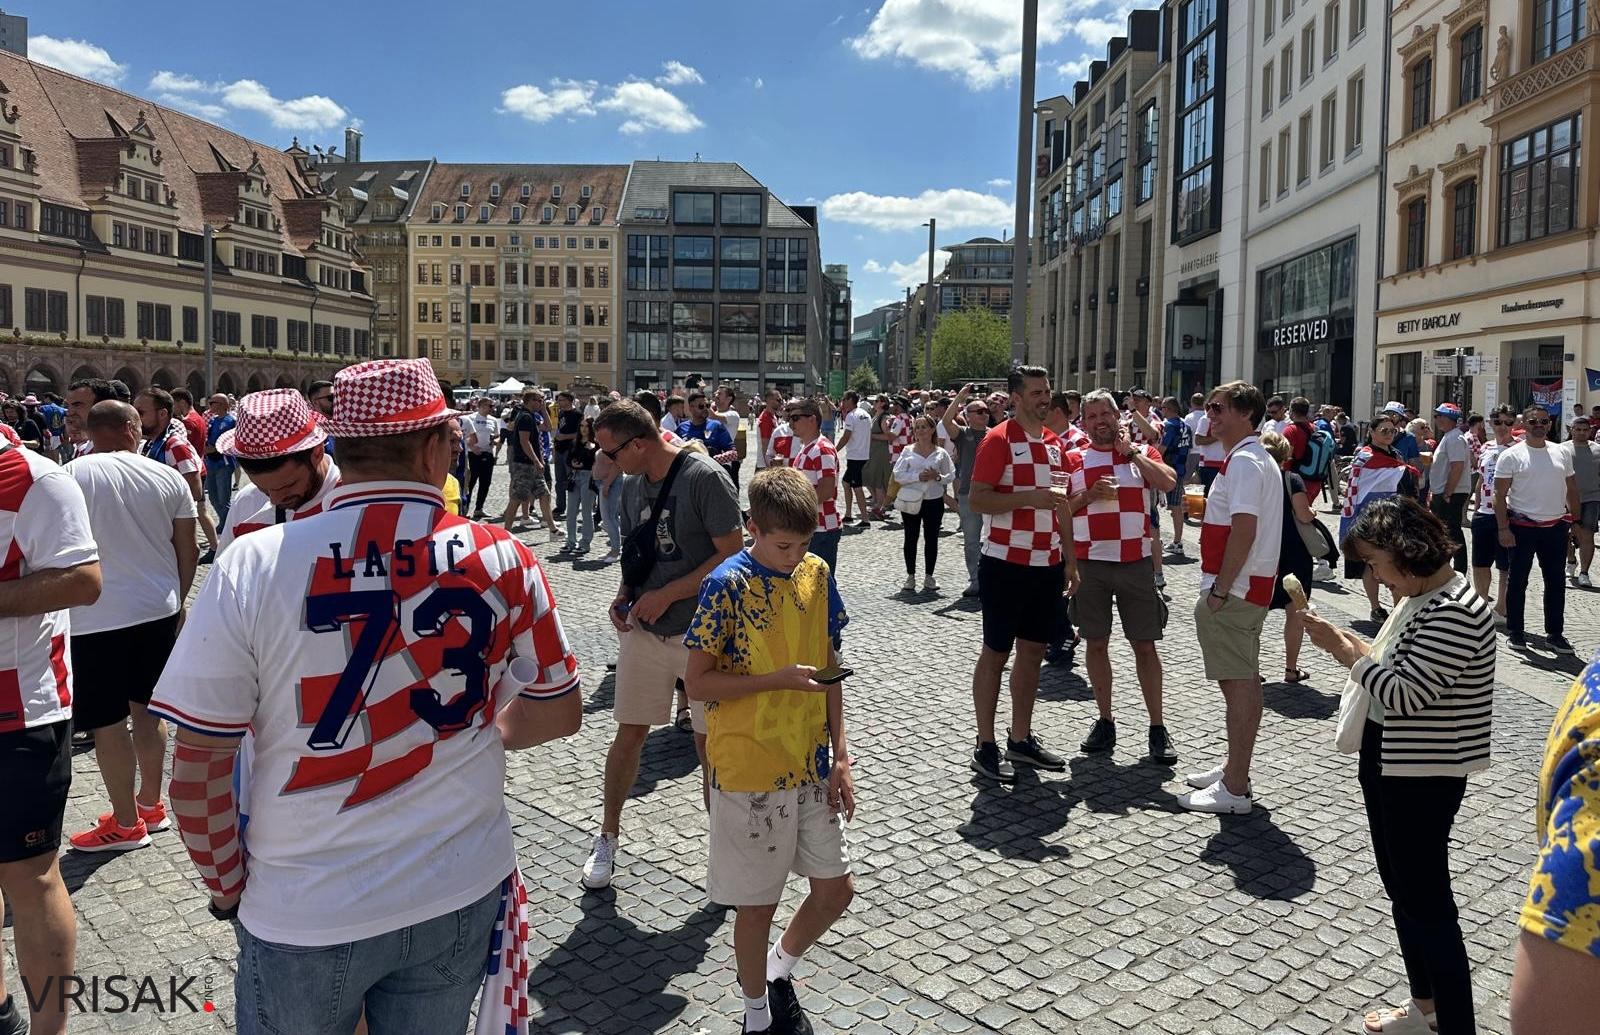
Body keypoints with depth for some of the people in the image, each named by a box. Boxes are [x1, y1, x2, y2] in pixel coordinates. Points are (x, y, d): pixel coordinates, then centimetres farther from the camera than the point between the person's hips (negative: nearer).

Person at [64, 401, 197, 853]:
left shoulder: (73, 475, -10)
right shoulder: (168, 478, 1)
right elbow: (188, 550, 5)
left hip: (97, 617, -5)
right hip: (158, 609, 5)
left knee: (107, 721, 6)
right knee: (146, 708, 18)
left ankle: (126, 823, 17)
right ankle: (151, 805, 30)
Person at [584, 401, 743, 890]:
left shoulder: (705, 478, -15)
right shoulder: (632, 485, 6)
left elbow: (733, 555, -18)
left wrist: (666, 595, -19)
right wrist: (624, 596, -2)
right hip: (644, 629, 5)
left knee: (711, 744, 5)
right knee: (629, 735, 11)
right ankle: (607, 839, 29)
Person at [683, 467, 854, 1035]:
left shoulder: (816, 574, 1)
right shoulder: (728, 585, -15)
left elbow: (828, 667, 8)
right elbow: (696, 683, -14)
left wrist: (841, 755, 3)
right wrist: (779, 679, -22)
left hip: (813, 765, 5)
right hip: (750, 771, -5)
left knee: (835, 890, 13)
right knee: (759, 903, 9)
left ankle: (780, 968, 41)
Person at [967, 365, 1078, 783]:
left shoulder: (1055, 442, 11)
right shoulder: (999, 440, -10)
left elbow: (1063, 506, 17)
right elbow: (978, 499, -16)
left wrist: (1071, 563, 14)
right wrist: (1031, 497, -25)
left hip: (1047, 565, 7)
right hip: (1006, 564, -7)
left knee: (1033, 651, 13)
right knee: (995, 653, 2)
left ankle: (1020, 738, 25)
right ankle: (985, 746, 11)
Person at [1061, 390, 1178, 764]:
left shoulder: (1141, 452, 5)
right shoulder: (1073, 459, 6)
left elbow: (1168, 482, -14)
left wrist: (1130, 449, -9)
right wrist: (1089, 495, -12)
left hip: (1135, 562, -1)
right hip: (1090, 564, 1)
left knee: (1145, 645, 3)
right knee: (1096, 643, 7)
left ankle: (1157, 728, 11)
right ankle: (1105, 722, 19)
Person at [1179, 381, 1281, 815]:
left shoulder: (1242, 461, -16)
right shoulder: (1256, 458, 18)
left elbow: (1244, 531, -25)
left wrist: (1220, 588, -21)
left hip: (1233, 591, -11)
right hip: (1251, 586, 11)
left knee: (1237, 683, -6)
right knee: (1244, 680, 17)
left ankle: (1235, 789, 0)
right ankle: (1235, 769, 30)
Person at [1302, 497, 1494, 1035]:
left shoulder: (1455, 612, -23)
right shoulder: (1420, 598, 8)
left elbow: (1406, 694, -26)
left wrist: (1346, 651, -19)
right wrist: (1354, 645, -2)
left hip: (1422, 779, -10)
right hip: (1390, 766, 10)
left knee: (1425, 901, 0)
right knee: (1401, 888, 20)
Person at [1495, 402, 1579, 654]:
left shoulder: (1562, 453, 8)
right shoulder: (1511, 455, -5)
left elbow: (1571, 489, 14)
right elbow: (1500, 495, -7)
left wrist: (1576, 520, 9)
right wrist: (1503, 528, -12)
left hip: (1556, 527, 4)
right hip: (1523, 528, -4)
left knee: (1556, 583, 9)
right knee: (1518, 581, 5)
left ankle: (1555, 634, 18)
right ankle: (1515, 631, 15)